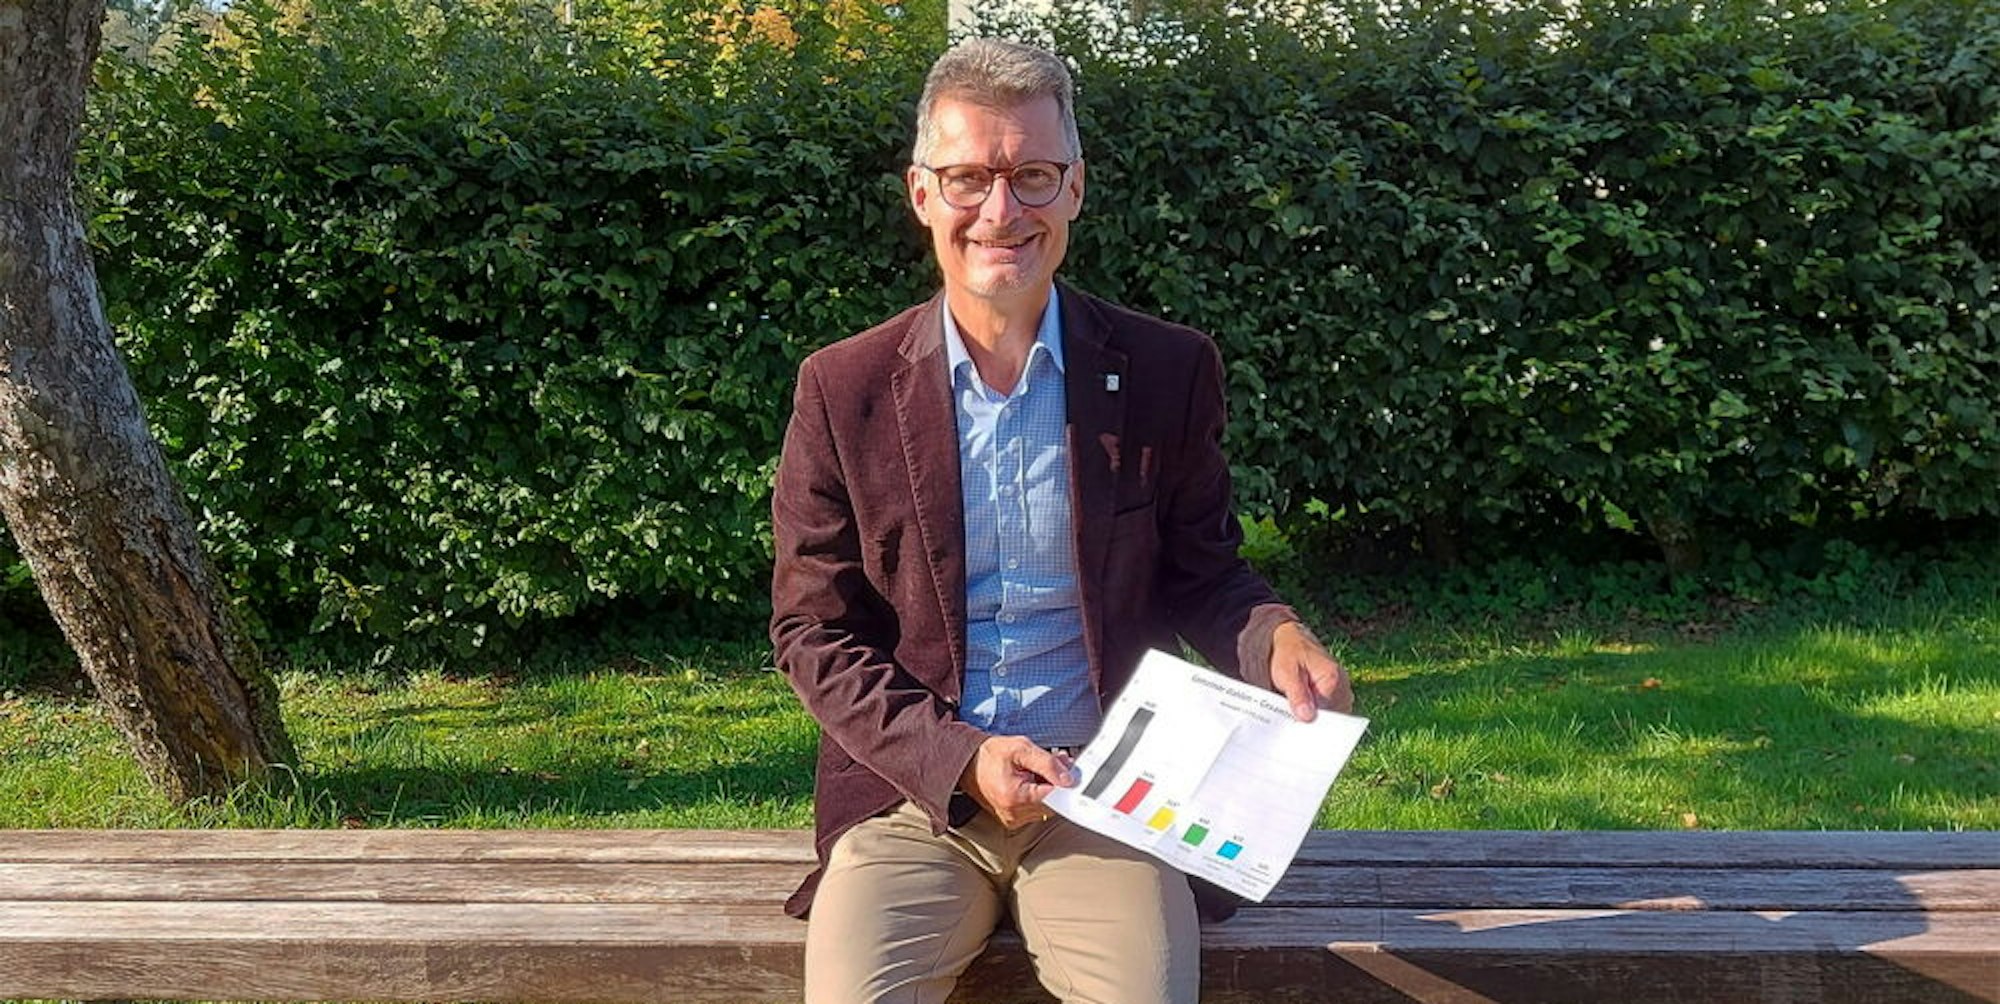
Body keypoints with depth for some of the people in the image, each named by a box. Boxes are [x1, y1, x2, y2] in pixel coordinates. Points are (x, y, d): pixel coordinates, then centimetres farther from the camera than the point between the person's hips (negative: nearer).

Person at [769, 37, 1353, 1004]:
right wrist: (959, 760, -11)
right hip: (912, 797, 0)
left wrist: (1275, 638, -12)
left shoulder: (1168, 372, 1)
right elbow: (812, 630, 2)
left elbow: (1200, 575, 11)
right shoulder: (843, 389, 0)